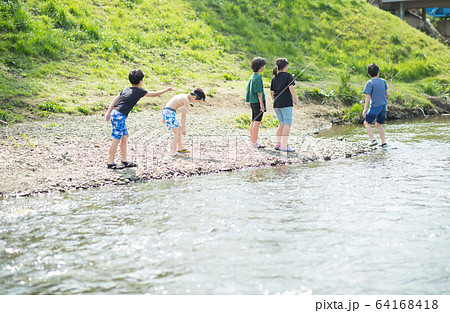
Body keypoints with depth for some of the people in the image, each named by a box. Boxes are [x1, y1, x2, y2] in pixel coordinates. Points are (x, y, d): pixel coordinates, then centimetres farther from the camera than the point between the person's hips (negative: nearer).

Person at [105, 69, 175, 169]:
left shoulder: (126, 89, 17)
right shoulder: (139, 91, -4)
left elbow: (115, 99, 13)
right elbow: (154, 94, 4)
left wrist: (108, 113, 12)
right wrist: (167, 90, 16)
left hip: (114, 113, 9)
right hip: (119, 116, -9)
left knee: (125, 137, 15)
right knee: (117, 139, -6)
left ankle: (124, 161, 20)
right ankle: (110, 163, -3)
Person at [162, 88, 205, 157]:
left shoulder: (183, 96, 17)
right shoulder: (186, 101, -11)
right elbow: (183, 115, -14)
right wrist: (183, 128, -12)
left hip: (166, 111, 10)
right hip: (169, 113, -10)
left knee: (179, 129, 24)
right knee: (177, 132, -13)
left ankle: (180, 148, 36)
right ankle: (173, 152, -21)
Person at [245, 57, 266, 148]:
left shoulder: (252, 77, 13)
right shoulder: (257, 77, -15)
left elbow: (249, 89, 19)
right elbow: (259, 92, -18)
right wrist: (261, 104, -18)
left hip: (253, 102, 9)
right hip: (257, 102, -9)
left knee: (254, 122, 14)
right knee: (257, 122, -7)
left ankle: (252, 140, 20)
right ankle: (254, 142, -7)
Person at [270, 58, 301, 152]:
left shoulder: (274, 78, 12)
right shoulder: (288, 75, -6)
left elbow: (272, 92, 14)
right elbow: (291, 89, -14)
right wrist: (297, 101, -11)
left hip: (276, 104, 7)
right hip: (286, 103, -7)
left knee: (281, 124, 14)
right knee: (287, 124, -4)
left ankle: (278, 144, 11)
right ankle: (284, 146, -10)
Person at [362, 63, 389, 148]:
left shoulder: (370, 83, -11)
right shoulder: (383, 81, 4)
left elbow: (368, 97, -15)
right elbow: (387, 94, 9)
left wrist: (365, 109, -14)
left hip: (375, 106, -5)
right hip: (384, 105, 6)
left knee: (366, 122, 9)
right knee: (378, 124, 19)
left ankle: (373, 140, -4)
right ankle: (383, 142, 14)